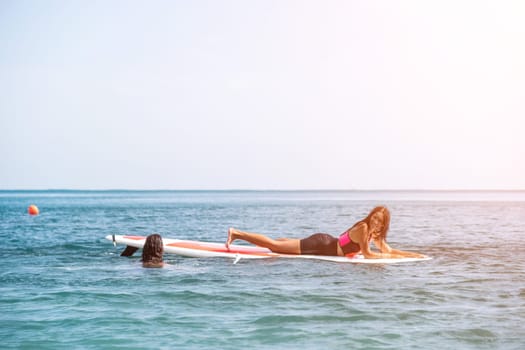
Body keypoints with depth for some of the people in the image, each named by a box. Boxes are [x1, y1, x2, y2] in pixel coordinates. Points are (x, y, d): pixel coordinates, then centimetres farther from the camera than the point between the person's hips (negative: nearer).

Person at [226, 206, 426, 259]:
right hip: (321, 245, -8)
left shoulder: (374, 233, 7)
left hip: (325, 243, 8)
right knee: (276, 246, -8)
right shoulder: (363, 228, -19)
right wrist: (392, 257, -14)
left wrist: (412, 255, 3)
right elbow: (367, 254, -21)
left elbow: (388, 250, 11)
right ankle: (236, 233, -7)